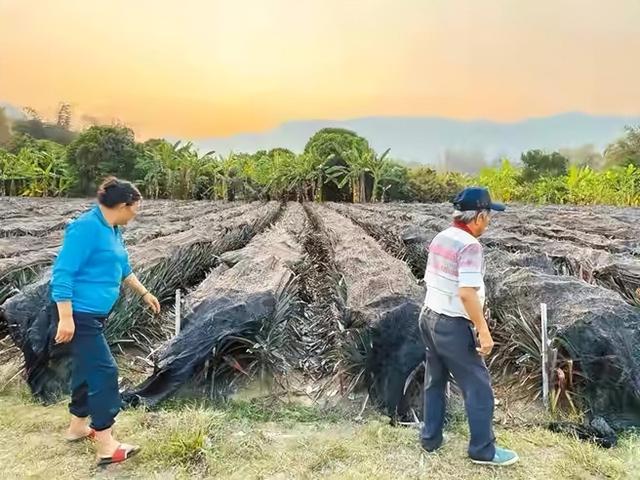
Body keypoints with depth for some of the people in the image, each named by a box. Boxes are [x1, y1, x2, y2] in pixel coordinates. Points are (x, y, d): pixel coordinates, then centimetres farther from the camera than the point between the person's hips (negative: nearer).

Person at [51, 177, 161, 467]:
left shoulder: (112, 230, 9)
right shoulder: (86, 227, -21)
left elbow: (123, 270, 23)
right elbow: (62, 273, -23)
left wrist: (145, 294, 31)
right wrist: (66, 318, -26)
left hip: (94, 314, 10)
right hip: (79, 314, -10)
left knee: (88, 368, 20)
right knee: (104, 371, -7)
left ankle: (78, 426, 39)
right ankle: (106, 447, 3)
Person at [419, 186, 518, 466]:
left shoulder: (440, 238, 6)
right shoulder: (469, 245, -20)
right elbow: (467, 293, -28)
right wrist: (483, 331, -21)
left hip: (429, 317, 9)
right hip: (452, 326, -9)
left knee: (435, 382, 19)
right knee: (478, 386, 5)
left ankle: (430, 438, 31)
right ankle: (483, 450, 17)